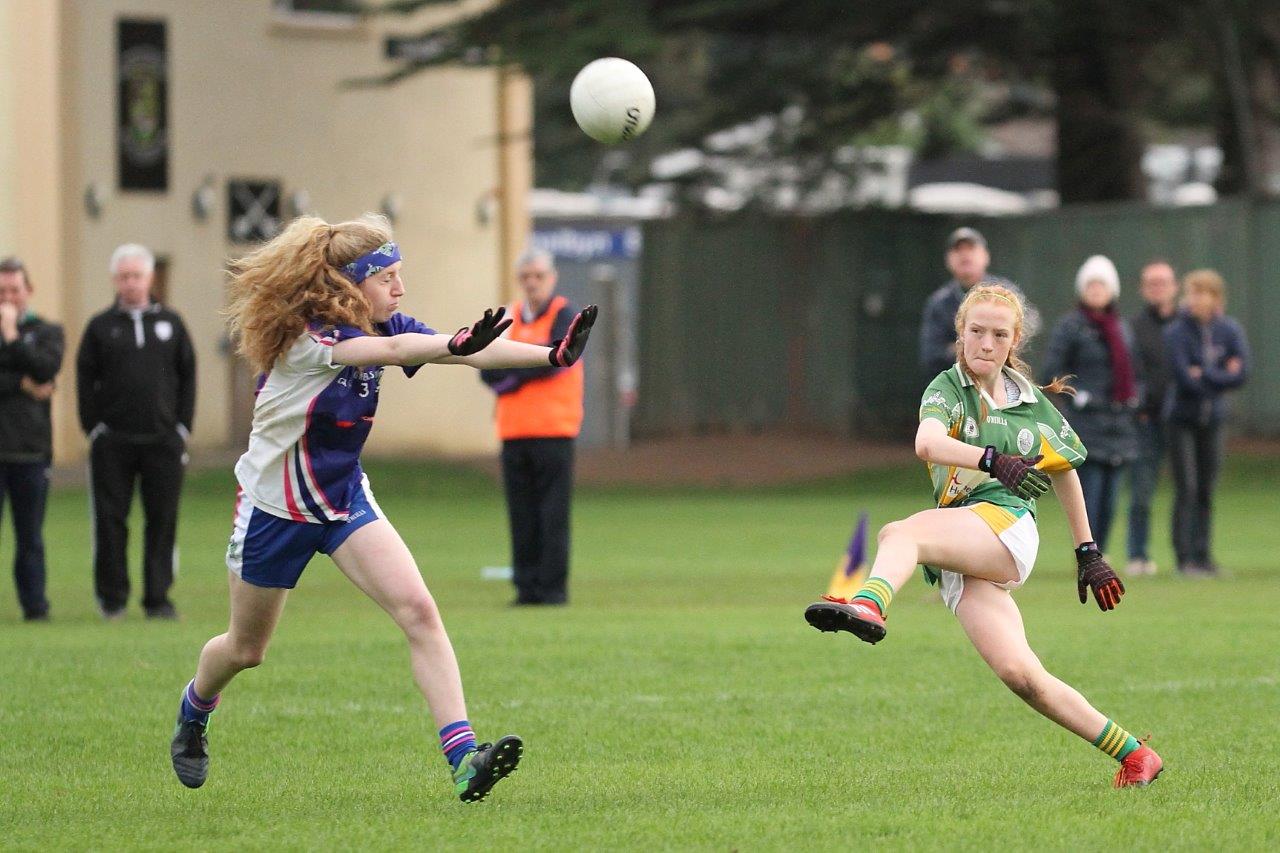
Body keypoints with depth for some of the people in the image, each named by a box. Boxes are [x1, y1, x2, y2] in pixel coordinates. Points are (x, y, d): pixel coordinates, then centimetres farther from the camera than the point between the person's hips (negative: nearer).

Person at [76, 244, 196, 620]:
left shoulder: (170, 322, 10)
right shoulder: (100, 327, 6)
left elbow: (187, 375, 11)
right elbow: (85, 381, 4)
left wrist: (183, 427, 3)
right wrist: (93, 429, -4)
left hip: (163, 440, 1)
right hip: (112, 442, -1)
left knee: (162, 520, 0)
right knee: (110, 521, -1)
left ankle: (158, 597, 6)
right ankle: (112, 598, 7)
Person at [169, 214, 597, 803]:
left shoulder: (384, 326, -6)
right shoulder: (306, 336, -26)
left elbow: (460, 350, -19)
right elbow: (391, 350, -46)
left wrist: (551, 355, -32)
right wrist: (456, 344, -63)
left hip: (345, 499, 5)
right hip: (274, 506, -5)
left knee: (418, 610, -17)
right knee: (246, 649, 13)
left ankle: (462, 759, -25)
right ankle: (192, 714, 48)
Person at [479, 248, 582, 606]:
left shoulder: (565, 316, 0)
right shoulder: (507, 318, 15)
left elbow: (552, 361, -14)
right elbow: (488, 370, 7)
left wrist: (508, 373, -4)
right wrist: (528, 362, -10)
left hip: (553, 431, -5)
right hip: (513, 430, 5)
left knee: (553, 515, -6)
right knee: (522, 516, 4)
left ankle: (553, 587, -4)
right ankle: (526, 586, 7)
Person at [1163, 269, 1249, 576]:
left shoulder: (1230, 331, 2)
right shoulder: (1176, 332, -9)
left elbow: (1242, 373, -7)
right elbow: (1183, 376, -17)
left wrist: (1204, 375, -12)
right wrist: (1222, 377, -10)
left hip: (1212, 419, 3)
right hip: (1182, 418, -3)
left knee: (1207, 491, 6)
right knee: (1186, 489, -8)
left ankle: (1204, 555, 11)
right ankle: (1184, 557, -5)